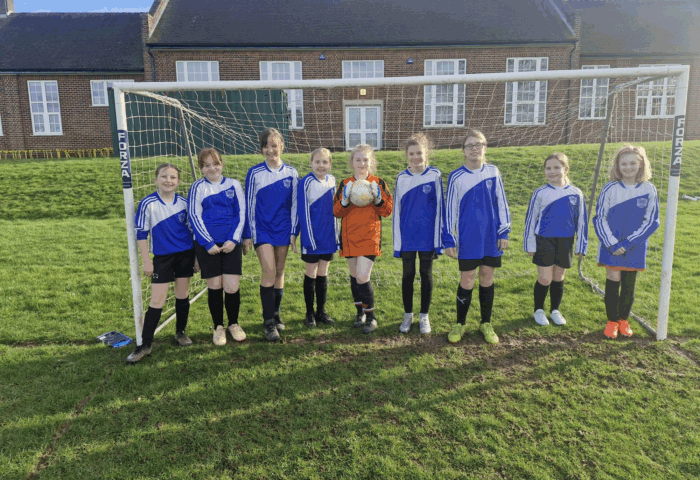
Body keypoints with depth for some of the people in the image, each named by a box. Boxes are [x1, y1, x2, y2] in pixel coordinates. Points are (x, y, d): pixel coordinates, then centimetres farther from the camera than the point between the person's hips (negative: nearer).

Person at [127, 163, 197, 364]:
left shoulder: (184, 203, 0)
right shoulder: (147, 204, -9)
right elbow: (141, 233, -4)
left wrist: (196, 256, 8)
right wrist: (146, 261, -6)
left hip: (185, 254, 3)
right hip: (162, 257, -3)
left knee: (183, 295, 12)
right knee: (157, 301, -3)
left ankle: (181, 332, 32)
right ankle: (145, 345, 7)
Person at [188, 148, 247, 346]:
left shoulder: (233, 184, 7)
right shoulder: (198, 187, 3)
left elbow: (241, 214, 6)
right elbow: (194, 217, -1)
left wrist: (233, 240, -6)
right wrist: (208, 243, -9)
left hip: (231, 244, 1)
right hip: (207, 245, -1)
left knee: (232, 287, -3)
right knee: (214, 286, 4)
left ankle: (234, 324, 21)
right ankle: (218, 327, 23)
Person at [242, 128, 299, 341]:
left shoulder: (291, 173, 3)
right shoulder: (255, 173, -1)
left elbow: (295, 204, 6)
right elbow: (249, 205, 1)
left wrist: (294, 231, 2)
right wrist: (248, 234, -1)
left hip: (283, 229, 2)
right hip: (262, 229, -2)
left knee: (279, 272, 10)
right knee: (269, 271, -11)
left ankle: (276, 314, 25)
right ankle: (268, 322, -3)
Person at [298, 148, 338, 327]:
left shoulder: (331, 180, 5)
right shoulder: (306, 182, -11)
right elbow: (303, 211, -11)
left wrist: (337, 234, 11)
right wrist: (308, 238, -15)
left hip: (328, 236, 5)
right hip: (313, 236, -5)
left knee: (323, 274, 12)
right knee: (311, 274, 6)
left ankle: (321, 311, 23)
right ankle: (310, 313, 18)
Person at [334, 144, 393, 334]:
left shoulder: (378, 183, 2)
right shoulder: (345, 184, 7)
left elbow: (388, 210, 1)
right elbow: (336, 212, 2)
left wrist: (378, 197, -15)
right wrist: (345, 199, -15)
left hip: (370, 236, -3)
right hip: (349, 236, 3)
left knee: (363, 277, -12)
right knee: (354, 276, 11)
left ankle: (371, 317, 4)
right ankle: (360, 312, 29)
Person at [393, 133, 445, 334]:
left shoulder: (435, 175, -4)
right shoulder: (402, 178, 0)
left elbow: (439, 207, -1)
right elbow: (397, 210, 3)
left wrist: (439, 238, -4)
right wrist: (397, 241, 1)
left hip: (427, 236, -1)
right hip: (407, 236, 1)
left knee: (426, 275, 10)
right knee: (408, 275, 10)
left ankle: (424, 316, 23)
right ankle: (408, 315, 25)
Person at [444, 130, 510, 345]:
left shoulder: (493, 172, 3)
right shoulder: (456, 177, -3)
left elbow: (501, 203, 7)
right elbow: (450, 209, -1)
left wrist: (504, 232, 3)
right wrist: (449, 240, -4)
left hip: (491, 237, 2)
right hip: (468, 239, -2)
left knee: (487, 278, 11)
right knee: (467, 280, 1)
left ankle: (486, 324, 25)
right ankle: (460, 324, 19)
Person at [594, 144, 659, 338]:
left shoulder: (649, 190, -3)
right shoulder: (610, 189, -4)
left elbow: (652, 222, -3)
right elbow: (599, 218, -2)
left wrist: (628, 244, -12)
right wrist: (612, 244, -12)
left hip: (635, 249, 1)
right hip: (611, 246, -1)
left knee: (629, 285, 9)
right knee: (612, 282, 2)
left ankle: (624, 319, 28)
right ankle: (612, 321, 19)